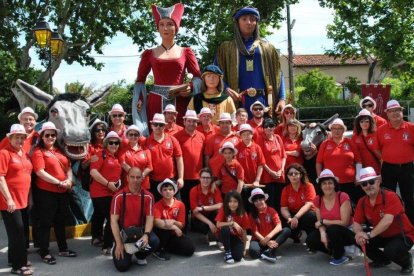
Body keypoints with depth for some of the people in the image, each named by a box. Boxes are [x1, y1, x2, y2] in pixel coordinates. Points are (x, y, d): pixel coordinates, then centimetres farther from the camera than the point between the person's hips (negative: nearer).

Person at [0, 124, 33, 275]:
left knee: (21, 232, 16)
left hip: (23, 200, 8)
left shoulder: (25, 153, 12)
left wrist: (29, 196, 19)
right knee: (17, 232, -4)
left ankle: (15, 258, 31)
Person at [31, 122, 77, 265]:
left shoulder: (59, 150, 12)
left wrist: (69, 180, -9)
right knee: (46, 222, 1)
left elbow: (68, 167, 12)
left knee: (60, 221, 16)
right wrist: (59, 182, -20)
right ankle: (44, 252, 11)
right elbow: (40, 172, -18)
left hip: (62, 192, 7)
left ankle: (63, 249, 27)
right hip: (46, 193, -7)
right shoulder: (38, 152, -8)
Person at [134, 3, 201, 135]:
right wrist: (139, 99, -4)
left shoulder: (186, 52, 8)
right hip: (156, 103, 0)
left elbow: (197, 77, 7)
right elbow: (140, 80, 10)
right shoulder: (149, 54, 9)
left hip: (180, 103, 0)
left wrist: (191, 87, -12)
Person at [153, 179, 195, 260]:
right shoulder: (158, 205, -9)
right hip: (162, 234, -3)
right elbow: (157, 222, -26)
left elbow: (181, 225, -7)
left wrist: (174, 222, -29)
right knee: (165, 227, -36)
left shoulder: (180, 205, -3)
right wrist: (174, 227, -33)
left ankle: (167, 247, 6)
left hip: (175, 234, 3)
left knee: (189, 248, -18)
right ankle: (159, 250, -11)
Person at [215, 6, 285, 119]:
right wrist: (226, 90, -14)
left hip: (262, 100, 1)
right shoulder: (226, 48, 14)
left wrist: (282, 99, 0)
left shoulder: (267, 48, 17)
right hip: (237, 101, -1)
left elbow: (278, 75, 13)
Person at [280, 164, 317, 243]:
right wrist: (289, 218, -28)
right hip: (293, 216, 3)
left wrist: (296, 217, -35)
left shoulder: (308, 186, -11)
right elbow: (284, 208, -6)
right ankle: (296, 235, 11)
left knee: (308, 217, -37)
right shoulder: (286, 189, -2)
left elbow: (308, 204, -22)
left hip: (307, 214, -3)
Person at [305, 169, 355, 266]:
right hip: (330, 232, 5)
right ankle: (337, 250, 7)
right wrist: (323, 233, -23)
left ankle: (340, 256, -8)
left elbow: (344, 223, -21)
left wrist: (323, 221, -17)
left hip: (347, 232, -5)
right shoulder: (318, 200, -5)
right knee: (310, 240, -19)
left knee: (333, 230, -37)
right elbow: (320, 222, -1)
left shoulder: (343, 197, -20)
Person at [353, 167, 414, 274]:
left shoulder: (390, 196, -24)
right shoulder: (362, 202, -4)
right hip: (382, 236, 7)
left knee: (390, 250, -35)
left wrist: (369, 235, -40)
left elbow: (387, 221, -35)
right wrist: (359, 233, -28)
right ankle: (382, 260, 14)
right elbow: (356, 223, -4)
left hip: (402, 236, -6)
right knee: (359, 240, -12)